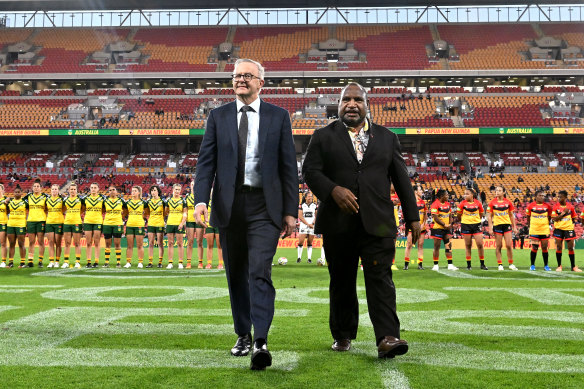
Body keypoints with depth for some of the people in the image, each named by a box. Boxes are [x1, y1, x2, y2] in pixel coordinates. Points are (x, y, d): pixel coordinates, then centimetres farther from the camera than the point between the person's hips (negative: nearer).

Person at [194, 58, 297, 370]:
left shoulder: (278, 117, 5)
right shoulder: (218, 117, 9)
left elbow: (288, 165, 4)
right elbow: (206, 161, 3)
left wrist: (290, 210, -1)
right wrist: (201, 199, -12)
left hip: (264, 206, -2)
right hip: (229, 205, 3)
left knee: (260, 273, -13)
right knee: (236, 275, 11)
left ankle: (261, 343, -16)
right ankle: (243, 336, 26)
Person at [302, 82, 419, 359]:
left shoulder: (387, 137, 14)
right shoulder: (323, 137, 8)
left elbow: (401, 178, 13)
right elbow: (310, 170, -2)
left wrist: (412, 216, 9)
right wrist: (333, 190, -20)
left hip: (378, 222, 0)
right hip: (338, 223, 0)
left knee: (380, 279, -9)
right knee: (341, 282, 9)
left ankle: (387, 338, -14)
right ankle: (342, 335, 23)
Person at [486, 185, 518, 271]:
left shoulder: (508, 202, 3)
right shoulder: (492, 203, -1)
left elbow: (511, 215, 11)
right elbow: (489, 216, 1)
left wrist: (514, 227, 9)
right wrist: (490, 228, -6)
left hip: (507, 225, 1)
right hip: (497, 225, -1)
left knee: (509, 245, -2)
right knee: (498, 246, 2)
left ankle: (511, 264, 9)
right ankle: (500, 265, 10)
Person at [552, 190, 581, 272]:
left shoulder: (570, 206, 1)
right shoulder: (555, 206, -4)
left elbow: (573, 218, 13)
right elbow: (554, 219, -13)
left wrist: (570, 224, 0)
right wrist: (563, 213, -18)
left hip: (568, 229, 1)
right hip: (558, 229, -1)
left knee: (571, 248, 3)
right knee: (558, 247, -1)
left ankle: (573, 266, 11)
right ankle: (559, 266, 9)